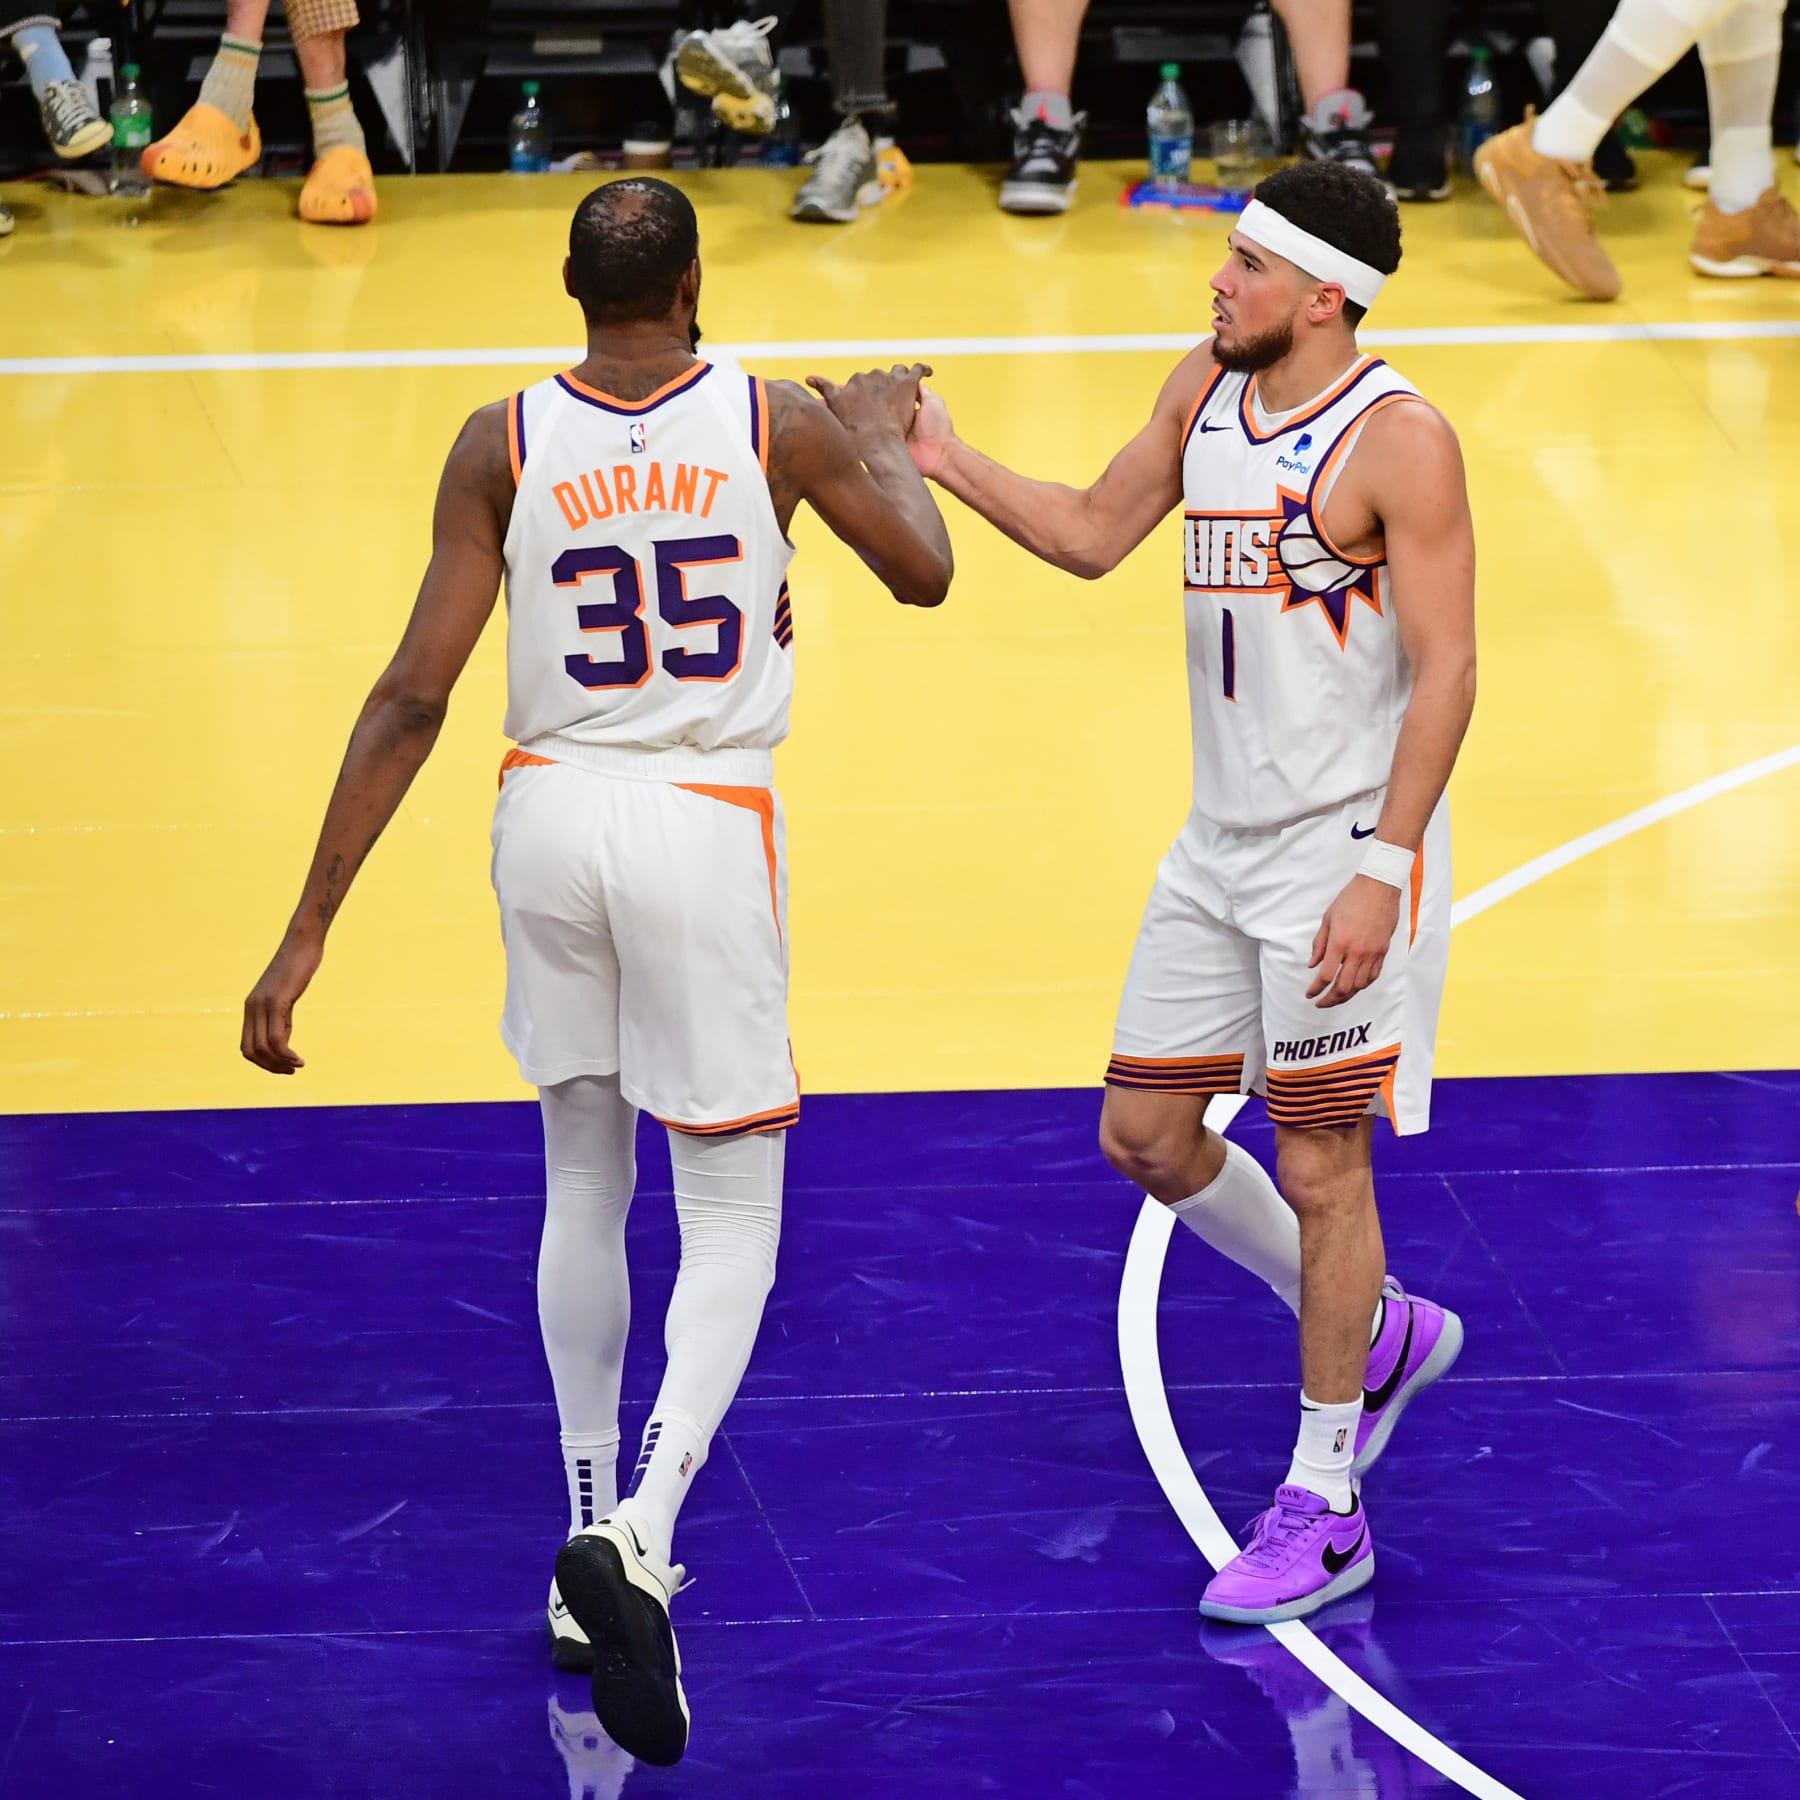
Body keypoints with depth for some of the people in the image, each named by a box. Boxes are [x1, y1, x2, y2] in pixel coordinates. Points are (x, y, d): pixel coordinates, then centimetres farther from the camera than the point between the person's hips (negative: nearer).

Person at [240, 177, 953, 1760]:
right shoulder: (779, 423, -8)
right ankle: (642, 1529, -20)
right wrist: (887, 430, 29)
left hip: (553, 814, 2)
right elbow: (925, 574, 9)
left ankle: (595, 1538, 29)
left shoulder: (502, 445, -7)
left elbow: (415, 697, -9)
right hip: (708, 825, -2)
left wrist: (311, 929, -6)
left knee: (583, 1183, 21)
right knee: (734, 1220, 4)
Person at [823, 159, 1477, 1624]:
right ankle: (1380, 1335, 32)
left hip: (1345, 846, -8)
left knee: (1320, 1162, -2)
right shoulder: (1209, 386, 6)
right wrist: (949, 466, 5)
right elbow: (1092, 535, 18)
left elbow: (1446, 674, -18)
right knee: (1147, 1136, 12)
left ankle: (1324, 1511, 10)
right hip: (1223, 842, 8)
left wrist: (1379, 875, -22)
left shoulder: (1398, 441, -17)